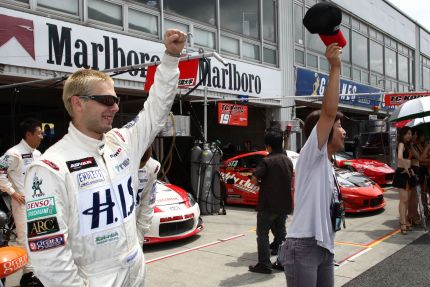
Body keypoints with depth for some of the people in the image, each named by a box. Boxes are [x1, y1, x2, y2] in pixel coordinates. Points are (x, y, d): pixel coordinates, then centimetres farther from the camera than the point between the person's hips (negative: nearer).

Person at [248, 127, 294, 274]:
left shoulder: (267, 161, -16)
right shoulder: (288, 160, 7)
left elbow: (254, 179, -21)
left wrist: (260, 183, 1)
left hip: (268, 204, -7)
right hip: (284, 204, 7)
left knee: (262, 233, 2)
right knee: (281, 232, 18)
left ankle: (264, 264, 0)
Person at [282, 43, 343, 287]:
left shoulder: (328, 166, 19)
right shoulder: (311, 156, -8)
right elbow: (328, 111, -22)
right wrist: (335, 68, -20)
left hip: (325, 247, 9)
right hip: (303, 247, -9)